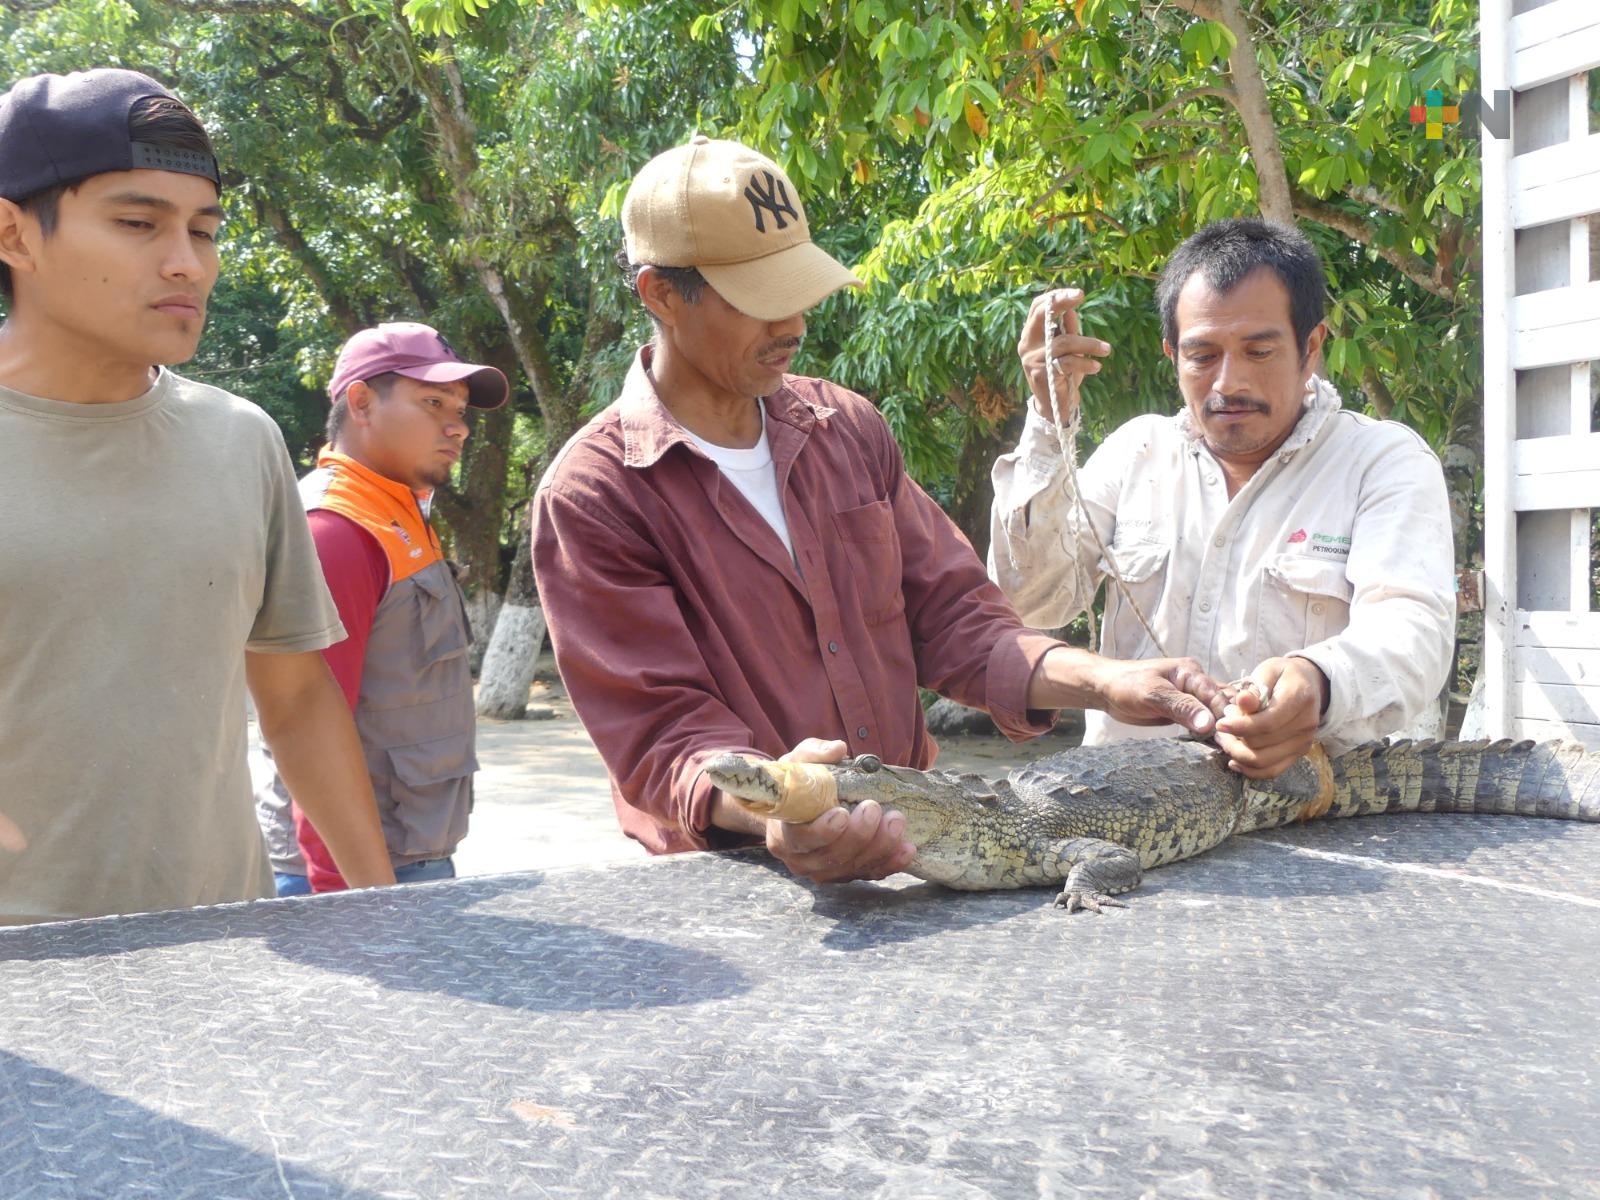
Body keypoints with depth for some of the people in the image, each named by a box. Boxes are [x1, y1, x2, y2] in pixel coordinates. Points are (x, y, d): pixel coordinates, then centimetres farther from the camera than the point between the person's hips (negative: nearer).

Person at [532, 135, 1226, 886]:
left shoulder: (847, 427, 9)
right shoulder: (590, 497, -8)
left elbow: (948, 617, 9)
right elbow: (663, 733, -13)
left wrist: (1103, 681, -7)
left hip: (910, 849, 3)